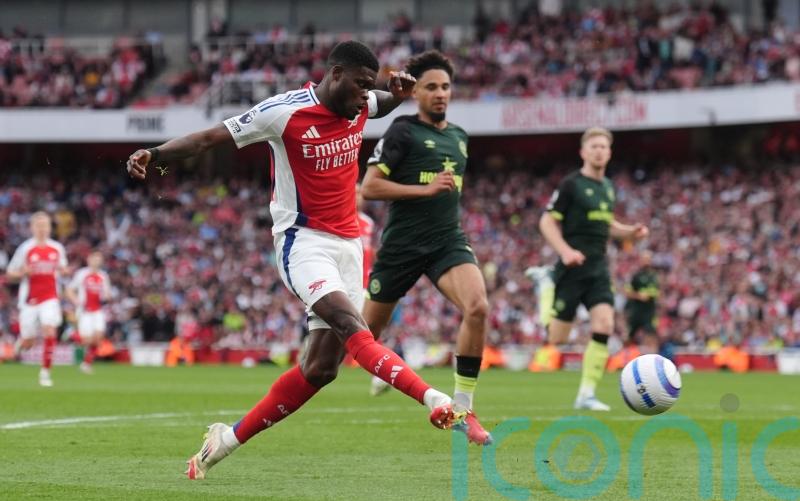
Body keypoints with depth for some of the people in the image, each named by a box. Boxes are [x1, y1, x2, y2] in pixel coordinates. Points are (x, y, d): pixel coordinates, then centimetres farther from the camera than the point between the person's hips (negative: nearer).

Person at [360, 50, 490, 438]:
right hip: (401, 245, -4)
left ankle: (462, 409, -17)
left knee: (477, 308, -24)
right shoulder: (402, 132, -6)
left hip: (448, 241, 4)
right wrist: (426, 189, -19)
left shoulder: (459, 137, 14)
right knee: (368, 329, 8)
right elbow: (369, 187, -14)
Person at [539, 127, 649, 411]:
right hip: (572, 267, -5)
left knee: (604, 326, -13)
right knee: (557, 337, -5)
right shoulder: (571, 185, -6)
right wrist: (565, 251, -21)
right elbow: (547, 222, -7)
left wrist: (630, 232, 11)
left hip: (598, 268, 5)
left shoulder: (608, 187, 14)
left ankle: (586, 394, -10)